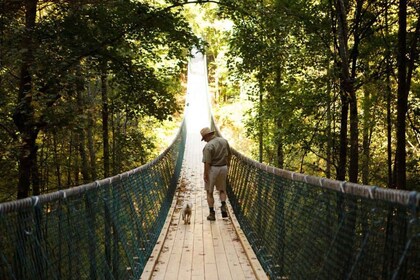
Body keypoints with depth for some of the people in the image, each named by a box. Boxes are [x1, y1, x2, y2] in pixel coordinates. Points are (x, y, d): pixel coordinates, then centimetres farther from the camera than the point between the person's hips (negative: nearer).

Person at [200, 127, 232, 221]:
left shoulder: (208, 146, -21)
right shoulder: (224, 141, 0)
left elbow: (207, 162, -22)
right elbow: (229, 154, 13)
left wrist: (205, 174, -15)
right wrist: (228, 164, 26)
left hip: (212, 169, -6)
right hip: (223, 168, 6)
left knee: (209, 192, 9)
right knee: (222, 189, 22)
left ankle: (212, 213, 10)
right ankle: (223, 206, 0)